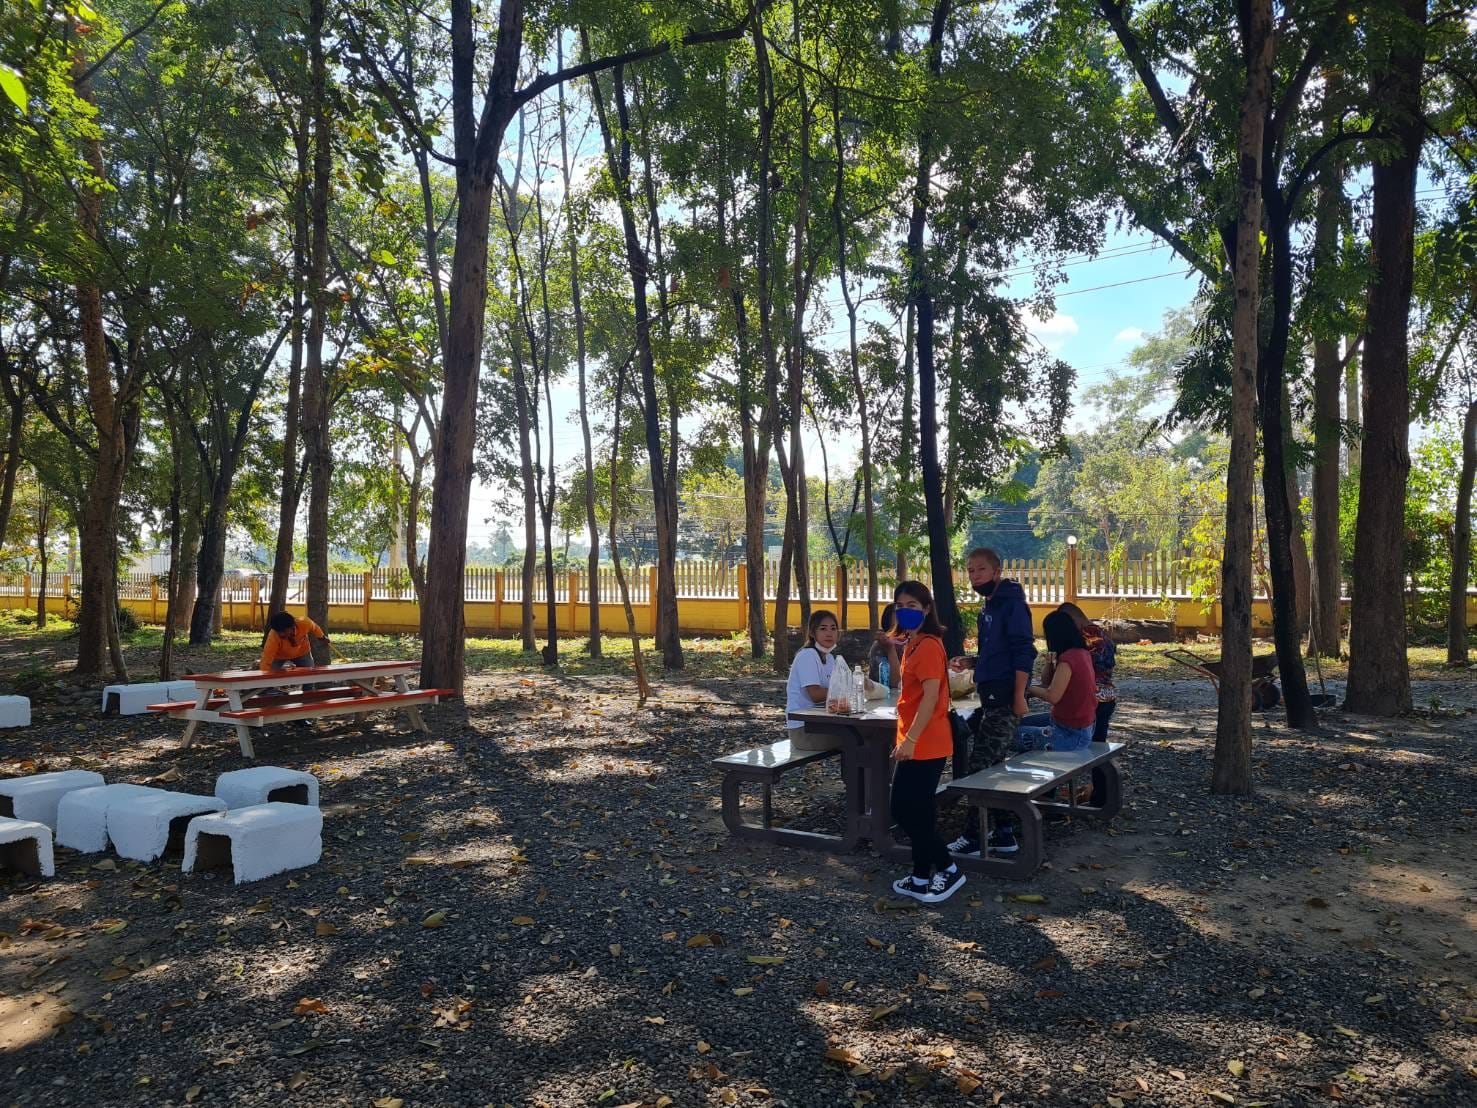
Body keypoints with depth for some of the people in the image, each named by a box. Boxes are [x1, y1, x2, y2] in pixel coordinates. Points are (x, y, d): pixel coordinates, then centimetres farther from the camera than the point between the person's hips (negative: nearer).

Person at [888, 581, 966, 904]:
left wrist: (910, 739, -24)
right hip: (914, 743, 10)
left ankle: (949, 870, 13)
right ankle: (921, 877, 24)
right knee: (906, 810, 13)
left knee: (913, 812, -3)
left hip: (925, 745, -10)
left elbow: (931, 696, -22)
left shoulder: (928, 646, -16)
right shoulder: (913, 644, 13)